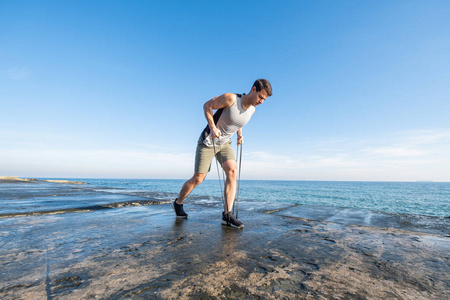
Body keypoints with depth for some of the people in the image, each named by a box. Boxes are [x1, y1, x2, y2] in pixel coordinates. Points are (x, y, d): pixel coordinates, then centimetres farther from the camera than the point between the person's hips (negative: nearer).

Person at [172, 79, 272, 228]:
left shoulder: (252, 110, -1)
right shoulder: (230, 98, -22)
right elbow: (207, 105, -12)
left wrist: (240, 135, 6)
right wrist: (212, 127, -23)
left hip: (224, 143, 6)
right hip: (208, 141, -5)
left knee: (232, 172, -17)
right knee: (198, 179, -1)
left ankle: (227, 215, -11)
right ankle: (178, 203, 25)